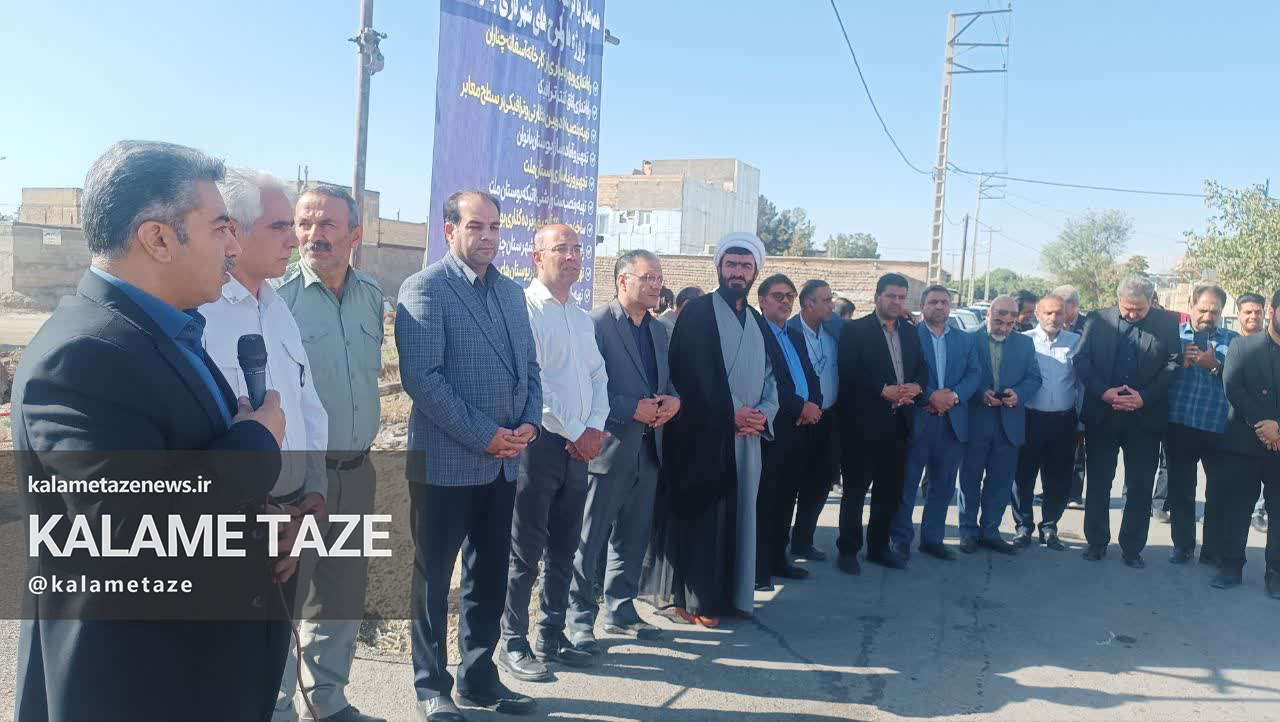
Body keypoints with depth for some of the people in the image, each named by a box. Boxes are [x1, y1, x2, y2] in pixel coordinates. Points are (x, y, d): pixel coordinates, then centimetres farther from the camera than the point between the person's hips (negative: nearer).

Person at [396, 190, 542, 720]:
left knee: (490, 575, 15)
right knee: (433, 577, 8)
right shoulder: (425, 288, -9)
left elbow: (530, 368, 15)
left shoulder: (512, 293, 12)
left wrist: (529, 423, -3)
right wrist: (484, 435, -18)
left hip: (504, 463, 7)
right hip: (445, 462, -6)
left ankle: (478, 677, 30)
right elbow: (421, 377, -17)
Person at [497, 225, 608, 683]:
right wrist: (576, 431, -13)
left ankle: (552, 636, 26)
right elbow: (530, 381, -16)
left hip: (580, 447, 7)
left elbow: (598, 376, 14)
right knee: (526, 550, 1)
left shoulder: (583, 318, 16)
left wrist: (595, 426, -3)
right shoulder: (525, 309, -9)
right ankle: (513, 644, 14)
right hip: (539, 443, -7)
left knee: (563, 549, 14)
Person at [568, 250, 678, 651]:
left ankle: (620, 610, 29)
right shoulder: (596, 324, -10)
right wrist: (633, 408, -20)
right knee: (588, 541, 2)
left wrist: (673, 399, -1)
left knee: (632, 539, 16)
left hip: (648, 450, 8)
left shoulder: (659, 331, 15)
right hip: (608, 449, -7)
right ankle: (579, 619, 14)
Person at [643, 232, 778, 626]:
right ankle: (692, 597, 8)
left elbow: (770, 375, 15)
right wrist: (730, 413, -15)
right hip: (703, 434, -6)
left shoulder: (757, 322, 16)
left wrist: (763, 413, -4)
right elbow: (688, 373, -13)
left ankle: (729, 593, 21)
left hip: (748, 435, 7)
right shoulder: (697, 313, -5)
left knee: (738, 514, 11)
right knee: (698, 514, -2)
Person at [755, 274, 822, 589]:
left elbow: (812, 378, 19)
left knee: (786, 498, 13)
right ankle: (758, 568, 5)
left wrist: (815, 405, -2)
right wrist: (801, 406, -13)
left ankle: (778, 559, 24)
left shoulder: (796, 337, 20)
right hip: (770, 430, -8)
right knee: (763, 500, -2)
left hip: (798, 430, 8)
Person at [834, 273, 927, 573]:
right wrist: (883, 390, -21)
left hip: (897, 422, 6)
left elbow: (923, 369, 12)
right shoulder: (855, 330, -5)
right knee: (856, 489, 2)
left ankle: (879, 547, 24)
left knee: (890, 490, 12)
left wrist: (916, 386, -10)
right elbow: (848, 373, -14)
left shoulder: (910, 334, 15)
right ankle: (848, 549, 12)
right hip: (863, 423, -6)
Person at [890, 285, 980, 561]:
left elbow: (973, 375, 5)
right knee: (906, 482, 2)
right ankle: (901, 537, 13)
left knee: (943, 484, 11)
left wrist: (954, 395, -12)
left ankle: (933, 538, 22)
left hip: (953, 422, 5)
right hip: (916, 420, -4)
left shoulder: (965, 340, 14)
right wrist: (931, 396, -18)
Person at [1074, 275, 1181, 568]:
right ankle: (1096, 541, 22)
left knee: (1140, 486, 6)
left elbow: (1174, 363, -3)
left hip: (1146, 417, 0)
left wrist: (1144, 397, -14)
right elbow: (1081, 359, -2)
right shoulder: (1098, 320, 1)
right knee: (1098, 482, 9)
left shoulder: (1167, 323, 1)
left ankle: (1133, 547, 19)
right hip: (1101, 415, 0)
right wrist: (1103, 392, -15)